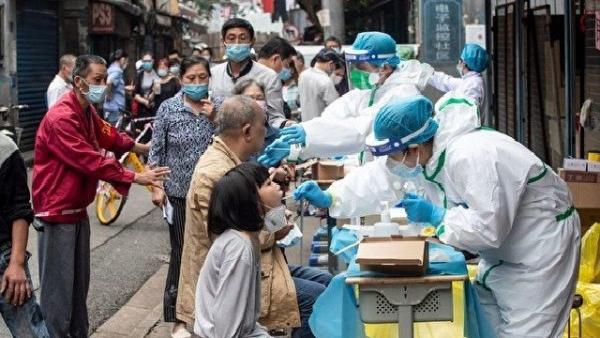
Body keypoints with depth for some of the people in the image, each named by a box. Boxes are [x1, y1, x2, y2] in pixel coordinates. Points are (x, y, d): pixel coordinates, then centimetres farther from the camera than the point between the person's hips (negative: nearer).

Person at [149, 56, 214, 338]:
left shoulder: (216, 107, 3)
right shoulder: (168, 108, -3)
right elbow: (156, 150, -1)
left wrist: (215, 119, -12)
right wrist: (156, 186, -8)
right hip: (178, 193, -2)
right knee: (182, 253, 0)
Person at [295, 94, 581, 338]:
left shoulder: (471, 158, -34)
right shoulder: (423, 151, -6)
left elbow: (487, 228, -36)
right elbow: (380, 176, 4)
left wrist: (434, 215, -25)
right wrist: (330, 197, -3)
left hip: (542, 245, -9)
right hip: (503, 246, 9)